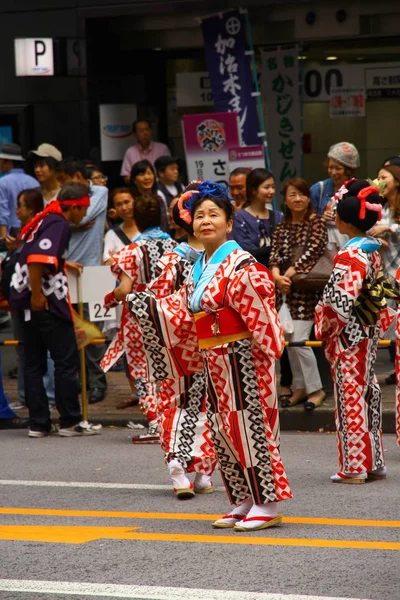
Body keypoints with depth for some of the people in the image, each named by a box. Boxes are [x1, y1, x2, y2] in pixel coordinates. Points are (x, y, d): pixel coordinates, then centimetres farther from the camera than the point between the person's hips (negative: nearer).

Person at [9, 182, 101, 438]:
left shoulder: (45, 220, 14)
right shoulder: (58, 224, -12)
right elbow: (37, 259, -23)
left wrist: (63, 263, 36)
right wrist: (37, 294, -20)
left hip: (32, 302, 9)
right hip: (46, 300, -9)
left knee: (34, 364, 9)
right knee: (67, 360, -1)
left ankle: (39, 424, 10)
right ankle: (71, 422, 1)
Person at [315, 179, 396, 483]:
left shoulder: (348, 256, -20)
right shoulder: (374, 250, 5)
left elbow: (341, 301, -25)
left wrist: (324, 324, -9)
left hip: (349, 333, -8)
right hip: (369, 332, 8)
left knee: (350, 397, -1)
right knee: (368, 392, 13)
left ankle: (354, 467, 5)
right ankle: (374, 463, 19)